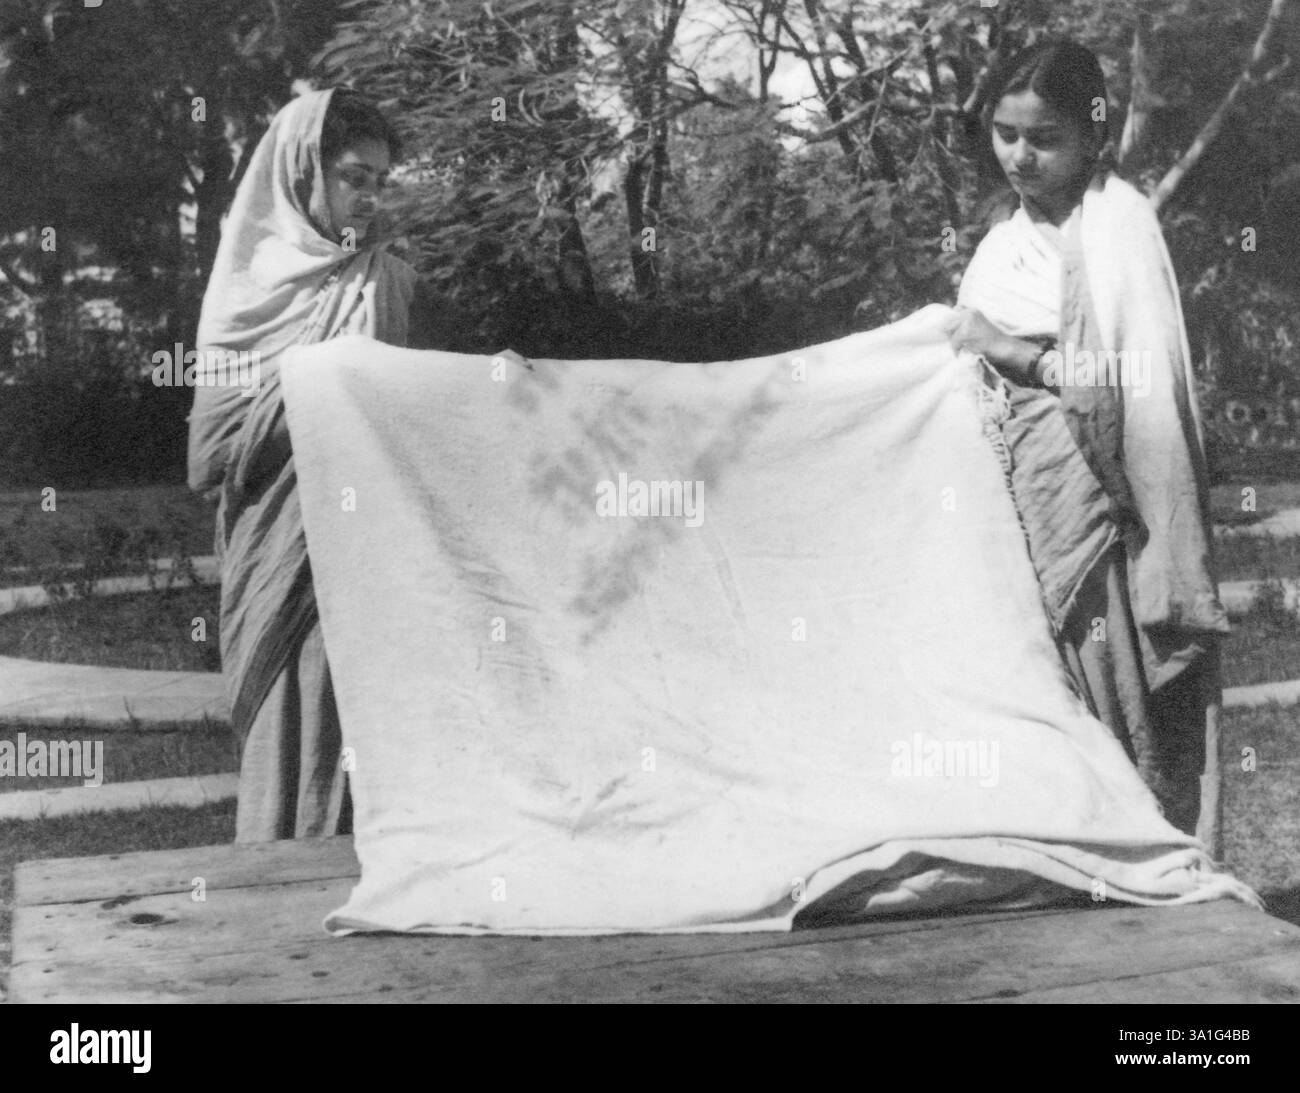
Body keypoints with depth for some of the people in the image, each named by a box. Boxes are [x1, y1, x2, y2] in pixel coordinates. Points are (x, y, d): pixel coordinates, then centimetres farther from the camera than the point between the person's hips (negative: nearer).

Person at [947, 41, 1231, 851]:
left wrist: (1018, 354, -16)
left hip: (1093, 497, -7)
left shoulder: (1116, 219, -9)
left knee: (1116, 709, -3)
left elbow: (1142, 379, -18)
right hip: (1023, 496, 7)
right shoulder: (1011, 236, 15)